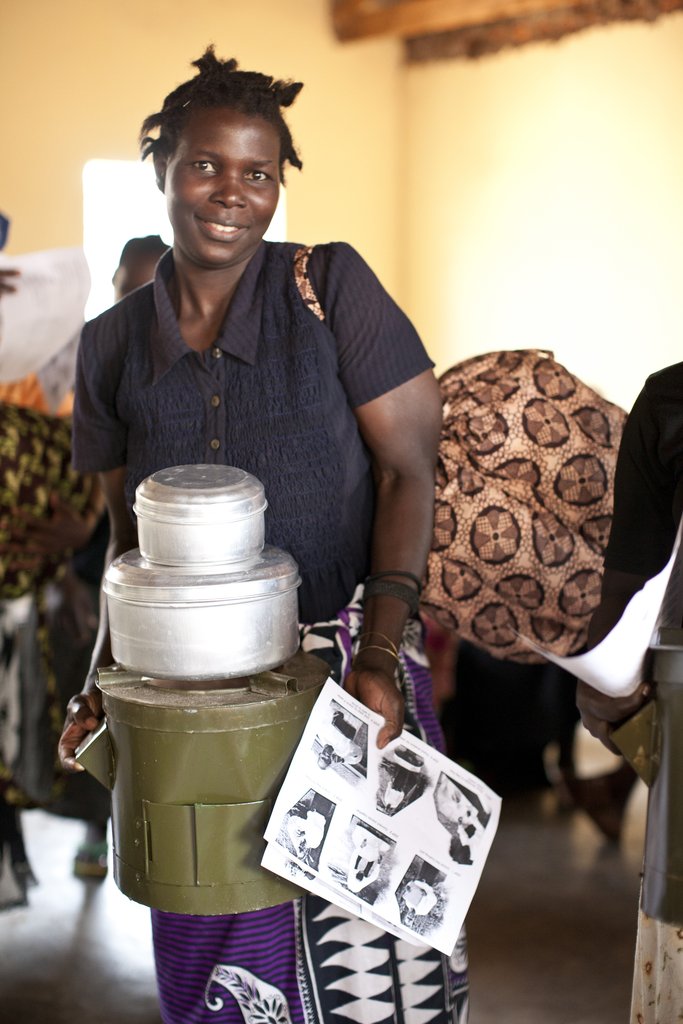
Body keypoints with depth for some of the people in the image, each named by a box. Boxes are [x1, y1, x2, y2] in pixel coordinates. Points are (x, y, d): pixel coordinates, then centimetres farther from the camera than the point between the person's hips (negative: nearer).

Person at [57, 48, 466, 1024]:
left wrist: (379, 659, -15)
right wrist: (103, 684, 3)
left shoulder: (331, 287, -4)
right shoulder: (113, 343, 7)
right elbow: (128, 535, 14)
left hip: (344, 662, -3)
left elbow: (408, 472, -6)